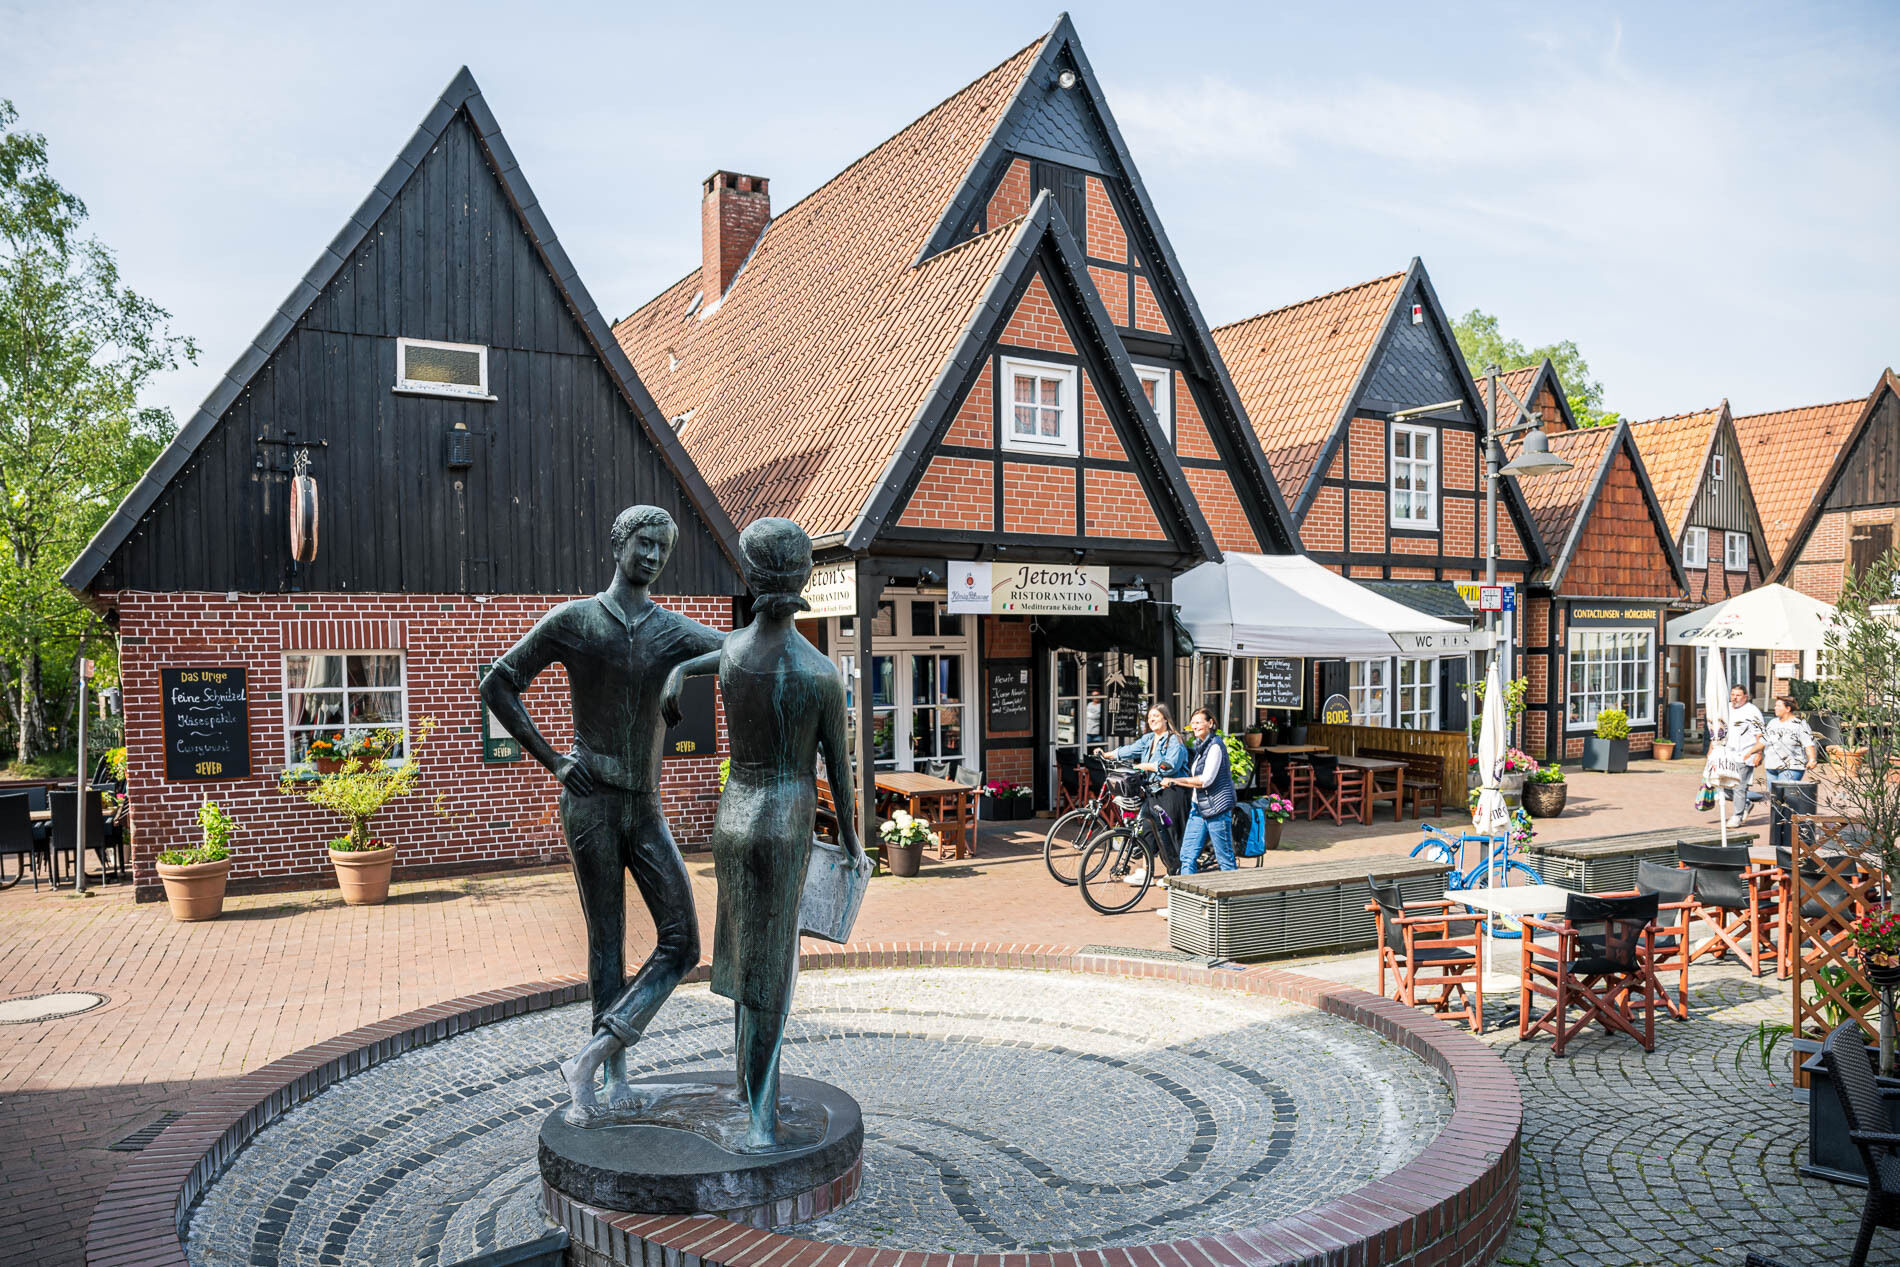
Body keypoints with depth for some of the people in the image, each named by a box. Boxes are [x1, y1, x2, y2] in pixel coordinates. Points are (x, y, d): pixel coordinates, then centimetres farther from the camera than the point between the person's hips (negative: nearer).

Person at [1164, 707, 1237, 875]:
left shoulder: (1215, 746, -13)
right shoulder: (1198, 745, 14)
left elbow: (1206, 780, -20)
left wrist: (1174, 781, -16)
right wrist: (1170, 781, 10)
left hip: (1217, 808, -9)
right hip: (1199, 807, 9)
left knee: (1225, 858, 1)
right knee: (1187, 855, 4)